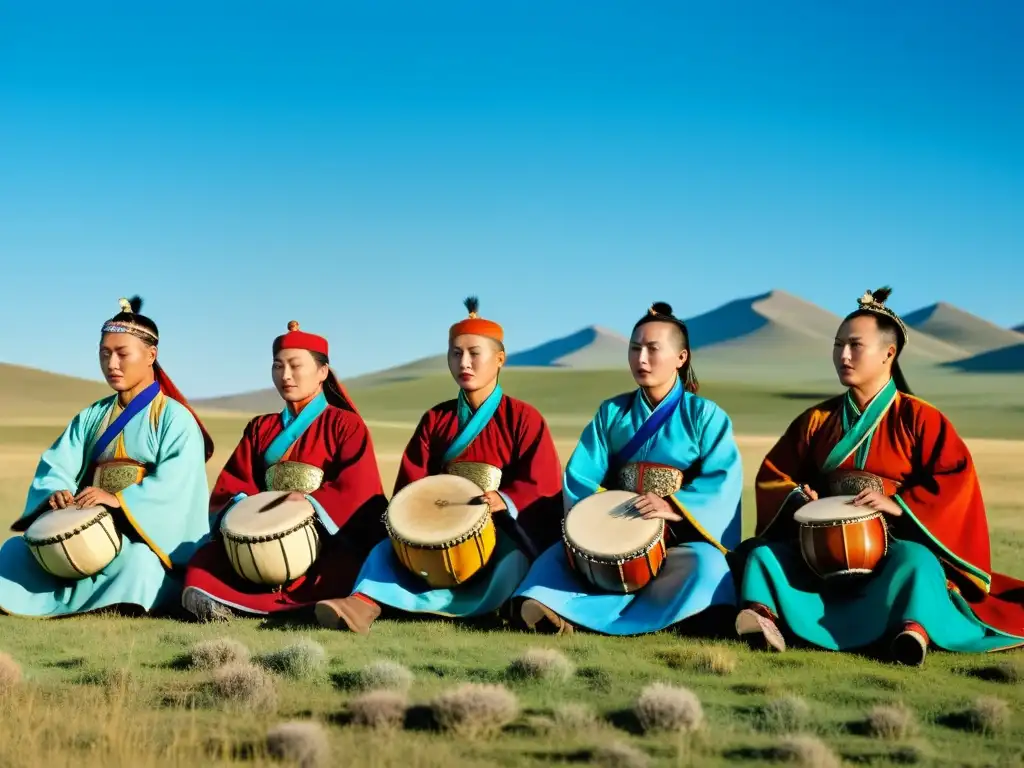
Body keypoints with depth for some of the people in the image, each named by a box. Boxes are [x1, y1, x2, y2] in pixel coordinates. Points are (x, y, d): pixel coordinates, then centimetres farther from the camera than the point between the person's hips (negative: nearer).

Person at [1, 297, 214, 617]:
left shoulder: (174, 418, -3)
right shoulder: (92, 417, 17)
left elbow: (175, 486, -18)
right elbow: (56, 467, 5)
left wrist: (119, 500, -32)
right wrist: (56, 493, -19)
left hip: (149, 535, -5)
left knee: (137, 562, -39)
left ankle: (58, 601, -27)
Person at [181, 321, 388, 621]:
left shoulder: (346, 424, 7)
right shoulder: (261, 428, 21)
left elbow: (357, 490, -8)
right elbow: (232, 484, 12)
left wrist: (308, 503, -25)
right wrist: (240, 506, -13)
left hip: (327, 537, -4)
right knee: (205, 559, -22)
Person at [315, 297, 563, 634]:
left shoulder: (523, 418, -2)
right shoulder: (435, 419, 11)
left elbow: (543, 486, -9)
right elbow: (411, 483, 10)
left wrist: (505, 502, -30)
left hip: (507, 530, -3)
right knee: (391, 546, -23)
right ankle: (365, 601, -49)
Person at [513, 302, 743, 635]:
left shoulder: (705, 415, -1)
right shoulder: (612, 412, 10)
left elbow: (723, 481, -15)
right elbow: (580, 476, 2)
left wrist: (675, 507, -30)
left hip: (682, 539, -4)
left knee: (706, 565, -36)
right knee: (558, 554, -18)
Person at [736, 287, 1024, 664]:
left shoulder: (918, 418, -2)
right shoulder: (816, 420, 11)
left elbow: (956, 478, -12)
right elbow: (773, 475, 14)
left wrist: (898, 505, -24)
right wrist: (796, 499, -9)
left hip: (896, 542, -4)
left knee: (914, 562, -39)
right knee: (765, 553, -21)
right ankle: (764, 613, -46)